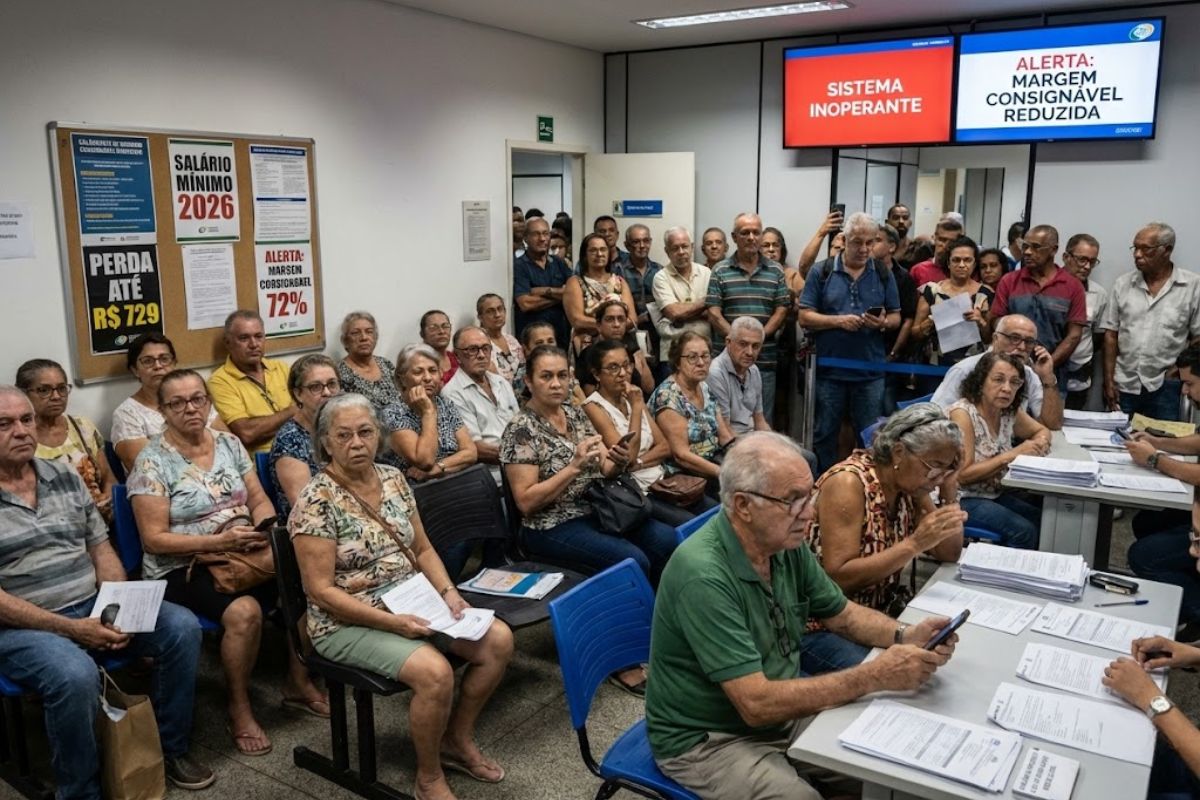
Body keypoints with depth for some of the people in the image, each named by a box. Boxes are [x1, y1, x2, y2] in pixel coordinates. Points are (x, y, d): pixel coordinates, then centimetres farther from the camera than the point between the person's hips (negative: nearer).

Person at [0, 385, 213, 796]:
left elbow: (101, 549, 12)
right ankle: (80, 792, -11)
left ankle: (171, 748, 6)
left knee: (182, 627, -12)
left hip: (93, 607, 6)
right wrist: (70, 629, -20)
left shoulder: (66, 477, 9)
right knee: (75, 675, -35)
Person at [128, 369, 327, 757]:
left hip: (244, 554, 5)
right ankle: (239, 711, -9)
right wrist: (221, 541, -21)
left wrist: (266, 529, -12)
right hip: (182, 568, -5)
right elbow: (154, 538, -11)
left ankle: (298, 682, 2)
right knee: (244, 611, -33)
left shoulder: (229, 443, 8)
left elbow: (259, 500, 11)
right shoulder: (153, 461, -7)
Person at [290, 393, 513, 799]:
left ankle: (457, 739, 14)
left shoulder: (393, 479, 4)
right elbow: (321, 590, -18)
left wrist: (448, 593, -8)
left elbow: (423, 550, 10)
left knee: (498, 640, -9)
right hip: (350, 622, -7)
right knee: (435, 672, -30)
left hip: (414, 603, 7)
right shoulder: (317, 501, -16)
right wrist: (392, 622, -24)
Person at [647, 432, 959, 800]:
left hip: (782, 708, 7)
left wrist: (905, 635, -10)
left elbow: (843, 615, 10)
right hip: (707, 740, -7)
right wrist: (875, 676, -30)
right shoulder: (704, 576, -30)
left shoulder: (786, 543, -5)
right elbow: (757, 704, -31)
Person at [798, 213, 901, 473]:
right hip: (830, 369, -1)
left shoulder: (883, 275, 7)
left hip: (871, 371, 2)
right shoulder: (822, 273, 0)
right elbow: (805, 317, -4)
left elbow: (896, 317, 9)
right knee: (824, 435, 9)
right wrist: (838, 320, -17)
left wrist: (883, 322, -13)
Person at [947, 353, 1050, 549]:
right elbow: (962, 475, -21)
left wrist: (1040, 442, -2)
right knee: (1024, 531, -22)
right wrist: (1011, 455, -21)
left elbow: (1041, 430, 22)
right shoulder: (962, 413, -18)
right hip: (962, 499, -7)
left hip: (996, 494, 7)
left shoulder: (1009, 411, 2)